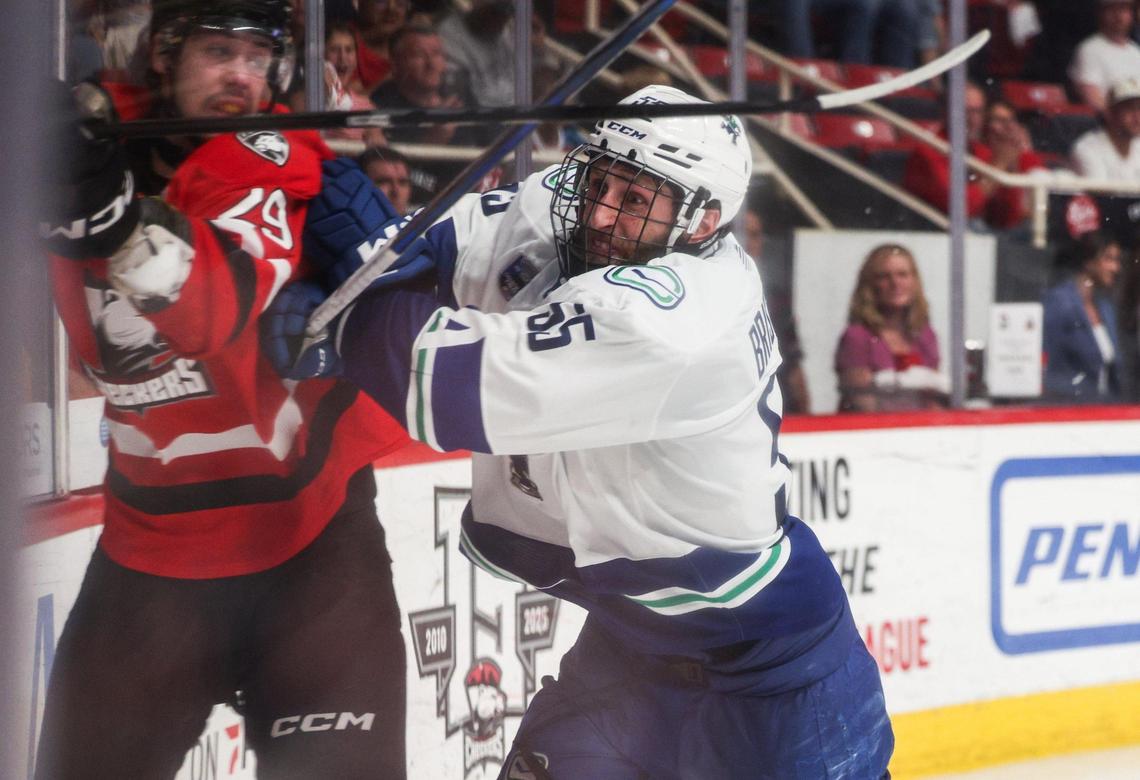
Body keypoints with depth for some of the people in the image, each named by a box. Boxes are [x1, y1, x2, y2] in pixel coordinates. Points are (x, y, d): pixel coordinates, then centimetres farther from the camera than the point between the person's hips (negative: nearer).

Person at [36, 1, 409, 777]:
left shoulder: (271, 160, -12)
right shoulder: (104, 142, -2)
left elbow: (216, 310, -29)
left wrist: (115, 212, -47)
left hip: (308, 526, -3)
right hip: (150, 538, 3)